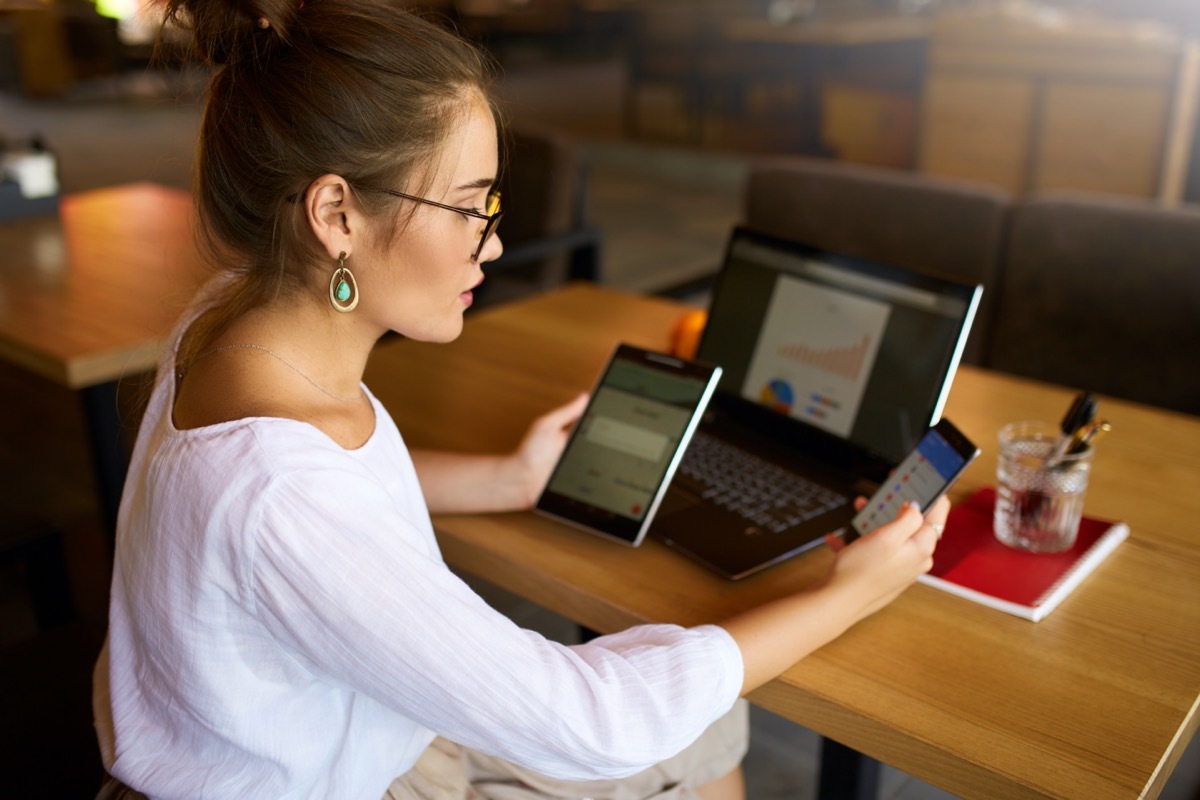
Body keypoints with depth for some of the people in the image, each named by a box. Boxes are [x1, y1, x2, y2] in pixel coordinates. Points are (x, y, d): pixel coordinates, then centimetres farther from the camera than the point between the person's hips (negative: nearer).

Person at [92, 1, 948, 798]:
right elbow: (582, 722, -32)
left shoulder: (244, 311, -12)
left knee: (703, 731, 14)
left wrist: (510, 478, 2)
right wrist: (846, 596, -22)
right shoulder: (273, 499, -39)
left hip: (372, 723, 7)